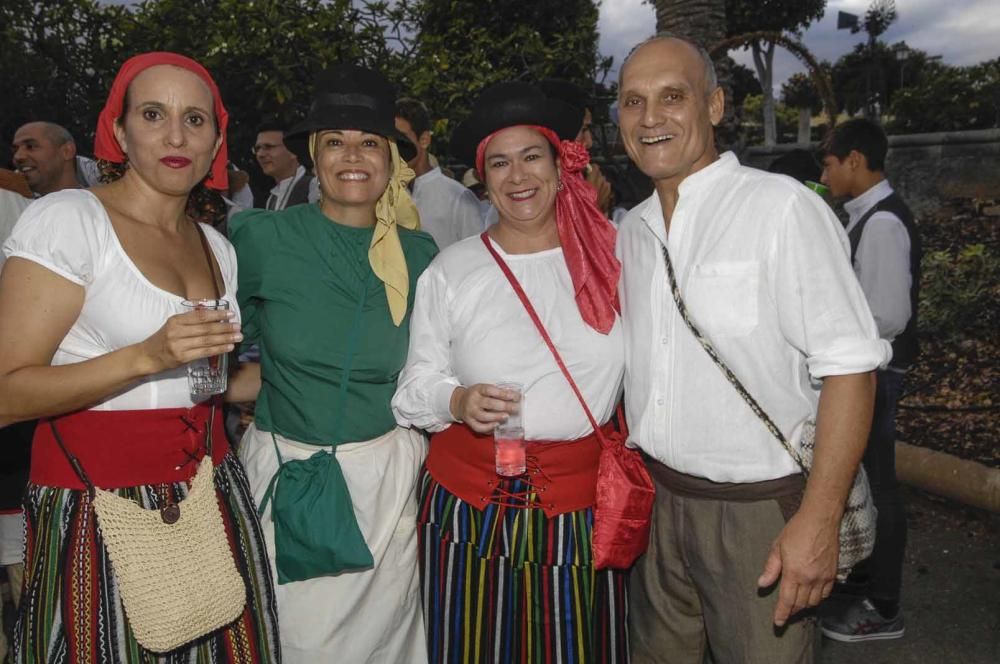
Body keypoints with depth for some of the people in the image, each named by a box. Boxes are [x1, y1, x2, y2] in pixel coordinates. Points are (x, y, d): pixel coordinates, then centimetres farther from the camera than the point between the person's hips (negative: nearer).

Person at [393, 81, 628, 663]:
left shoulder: (609, 256, 1)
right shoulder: (452, 270, -2)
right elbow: (416, 385, 1)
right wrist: (458, 401, -18)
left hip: (585, 505, 1)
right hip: (474, 505, 0)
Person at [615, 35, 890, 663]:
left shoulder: (783, 207, -14)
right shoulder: (631, 231, 7)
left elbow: (849, 365, -16)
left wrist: (819, 518, -21)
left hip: (758, 509, -5)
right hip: (653, 496, 6)